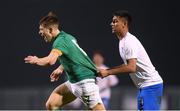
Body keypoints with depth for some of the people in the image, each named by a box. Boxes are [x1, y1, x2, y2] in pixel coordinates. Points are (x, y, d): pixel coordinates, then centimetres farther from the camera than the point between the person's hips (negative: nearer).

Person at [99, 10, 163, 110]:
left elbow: (131, 68, -25)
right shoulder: (122, 41, 15)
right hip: (143, 86, 10)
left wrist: (108, 72, -20)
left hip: (151, 84, -10)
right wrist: (108, 70, 10)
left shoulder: (129, 41, -17)